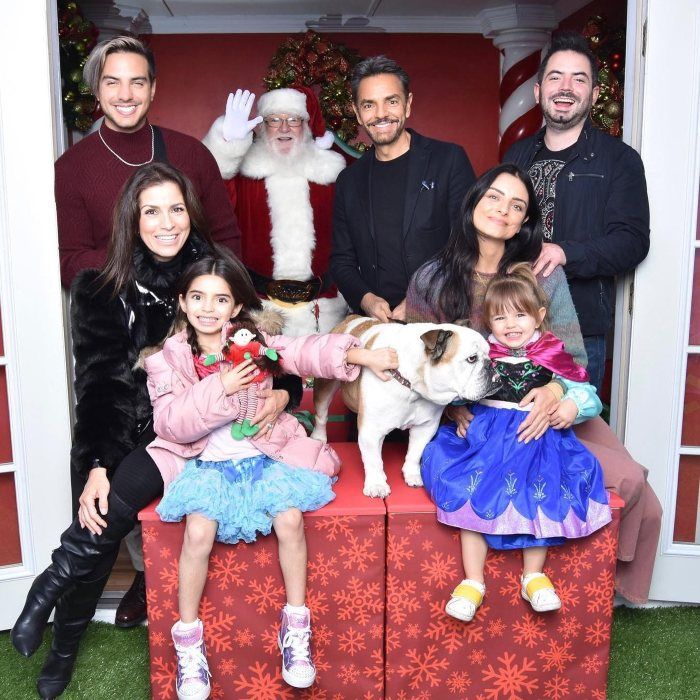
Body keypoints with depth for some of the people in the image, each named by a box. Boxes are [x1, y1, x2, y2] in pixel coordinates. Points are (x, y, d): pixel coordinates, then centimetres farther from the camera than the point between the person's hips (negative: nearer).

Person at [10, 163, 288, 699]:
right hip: (132, 431, 1)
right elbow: (98, 383, -8)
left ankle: (51, 586, -4)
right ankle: (63, 650, 4)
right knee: (103, 508, -19)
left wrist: (280, 392, -14)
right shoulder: (103, 290, -1)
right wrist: (96, 465, -20)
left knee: (125, 491, -27)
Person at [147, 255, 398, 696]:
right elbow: (171, 423, -11)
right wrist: (219, 388, -22)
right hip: (206, 463, -1)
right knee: (199, 530, -25)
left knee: (290, 518, -22)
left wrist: (365, 356, -17)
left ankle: (296, 625, 2)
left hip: (264, 457, 1)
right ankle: (188, 639, -1)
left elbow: (306, 352, -6)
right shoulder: (167, 358, 0)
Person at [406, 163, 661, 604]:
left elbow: (574, 354, -2)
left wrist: (555, 391, -23)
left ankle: (619, 581, 19)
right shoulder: (432, 280, -1)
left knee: (632, 481, -12)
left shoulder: (544, 271, 1)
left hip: (550, 408, 4)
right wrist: (450, 404, -15)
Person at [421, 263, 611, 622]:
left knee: (539, 493, -22)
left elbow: (589, 396, 7)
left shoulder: (552, 356, 5)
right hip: (484, 436, 1)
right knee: (472, 492, -19)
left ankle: (534, 576, -2)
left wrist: (572, 406, -14)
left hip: (536, 439, 0)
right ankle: (473, 581, -8)